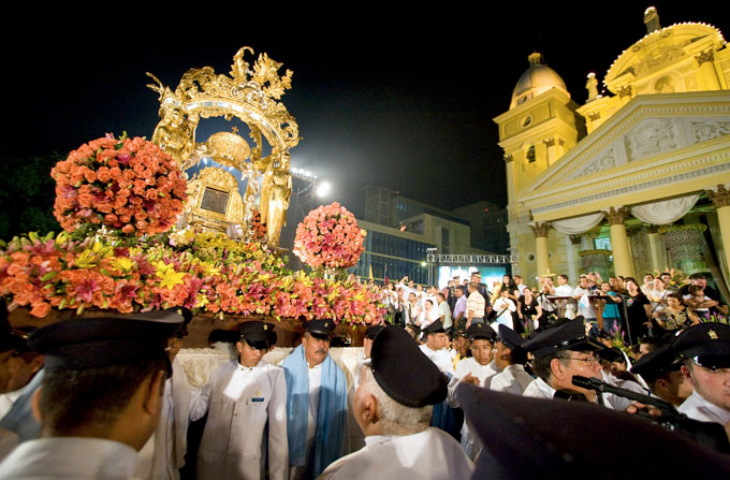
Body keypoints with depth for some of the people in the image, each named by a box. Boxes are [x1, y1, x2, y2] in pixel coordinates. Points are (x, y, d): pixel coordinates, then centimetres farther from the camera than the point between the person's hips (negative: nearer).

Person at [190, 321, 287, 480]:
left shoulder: (274, 375, -12)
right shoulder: (221, 372, -2)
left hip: (248, 467, -2)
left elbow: (278, 429, -9)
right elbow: (195, 411, 3)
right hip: (209, 463, 3)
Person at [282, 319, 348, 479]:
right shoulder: (287, 369, -8)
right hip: (289, 441, -1)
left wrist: (339, 450, -2)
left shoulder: (336, 375, -5)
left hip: (318, 445, 1)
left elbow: (338, 418, -1)